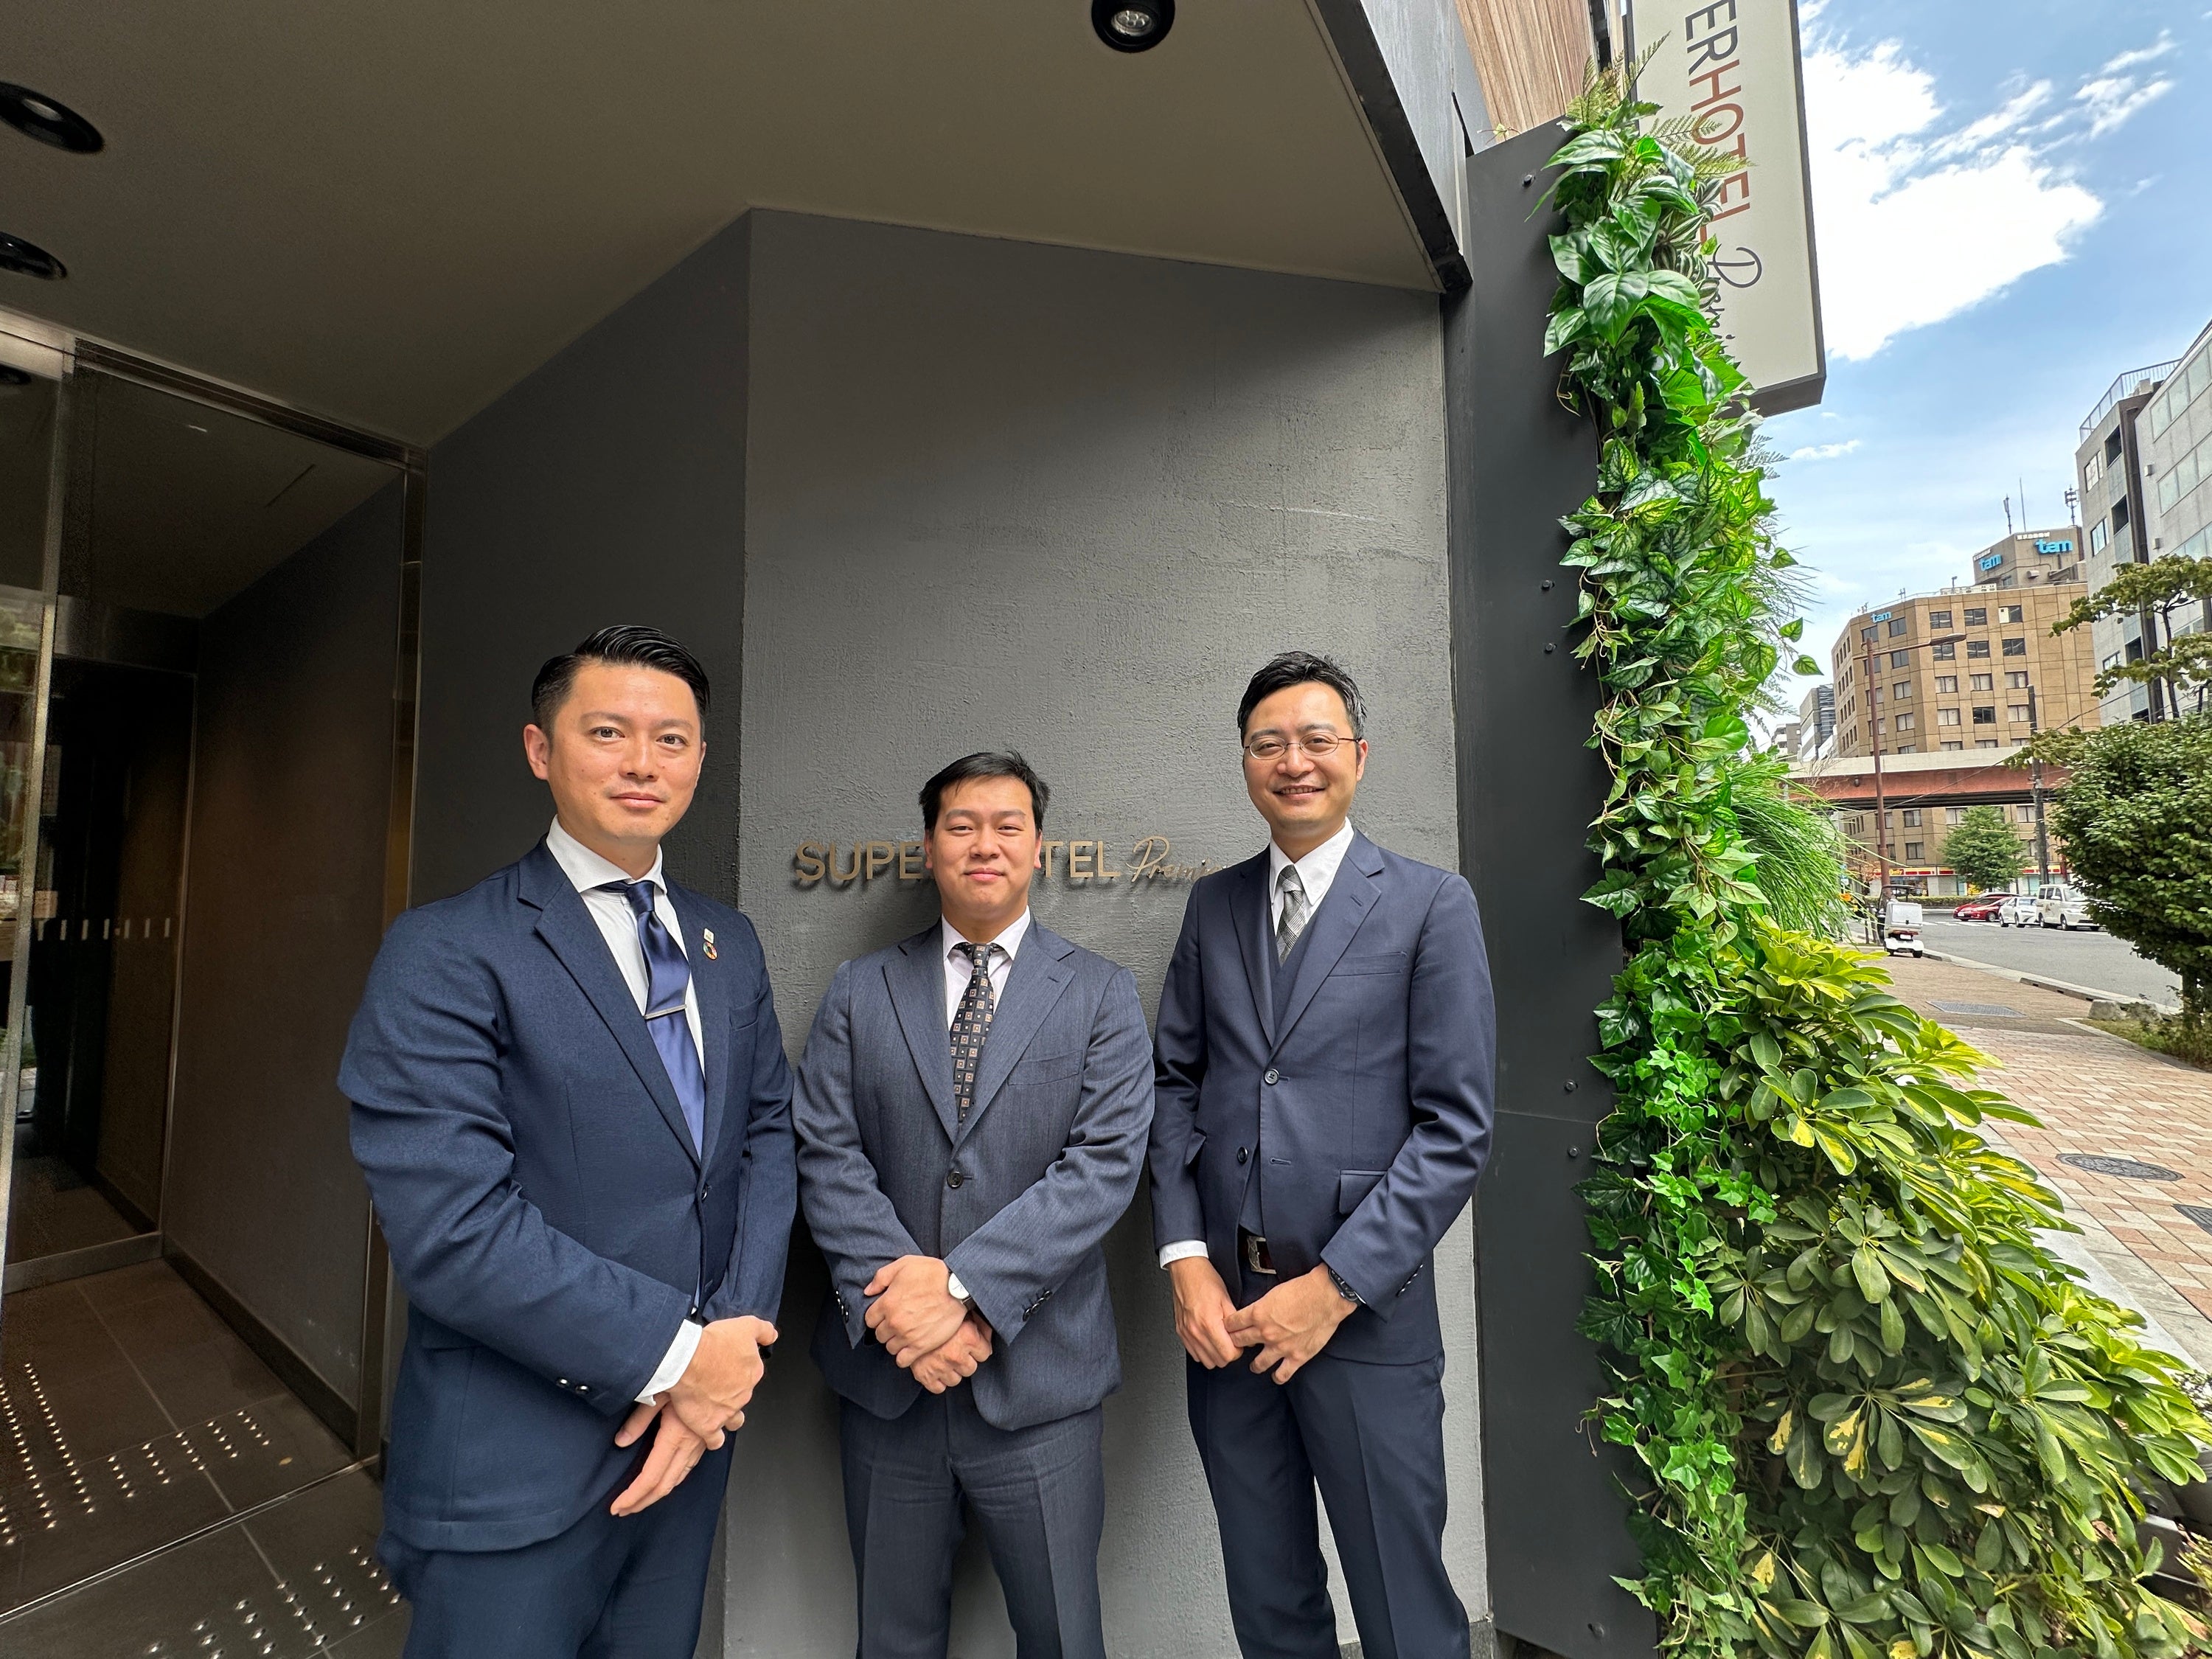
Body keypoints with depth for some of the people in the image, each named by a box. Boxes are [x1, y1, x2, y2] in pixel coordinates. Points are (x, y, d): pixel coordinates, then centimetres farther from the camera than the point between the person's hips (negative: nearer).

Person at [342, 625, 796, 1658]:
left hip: (699, 1412, 6)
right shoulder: (447, 953, -15)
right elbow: (450, 1224, -22)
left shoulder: (730, 945, 3)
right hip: (516, 1463, -5)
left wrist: (736, 1335, -11)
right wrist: (673, 1353, -19)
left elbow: (767, 1136, 2)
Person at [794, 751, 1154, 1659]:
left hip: (1038, 1376, -1)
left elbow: (1106, 1162, -12)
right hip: (883, 1375, 2)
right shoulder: (859, 993, 2)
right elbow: (825, 1153, -4)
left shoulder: (1101, 994, -3)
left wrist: (966, 1284, -19)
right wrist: (897, 1295, -16)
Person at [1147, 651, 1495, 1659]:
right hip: (1222, 1310, 4)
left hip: (1364, 1314, -3)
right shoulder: (1213, 906, 5)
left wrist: (1334, 1287, -13)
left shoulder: (1431, 906, -6)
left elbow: (1456, 1127, -10)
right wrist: (1186, 1260, -5)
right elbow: (1176, 1083, 5)